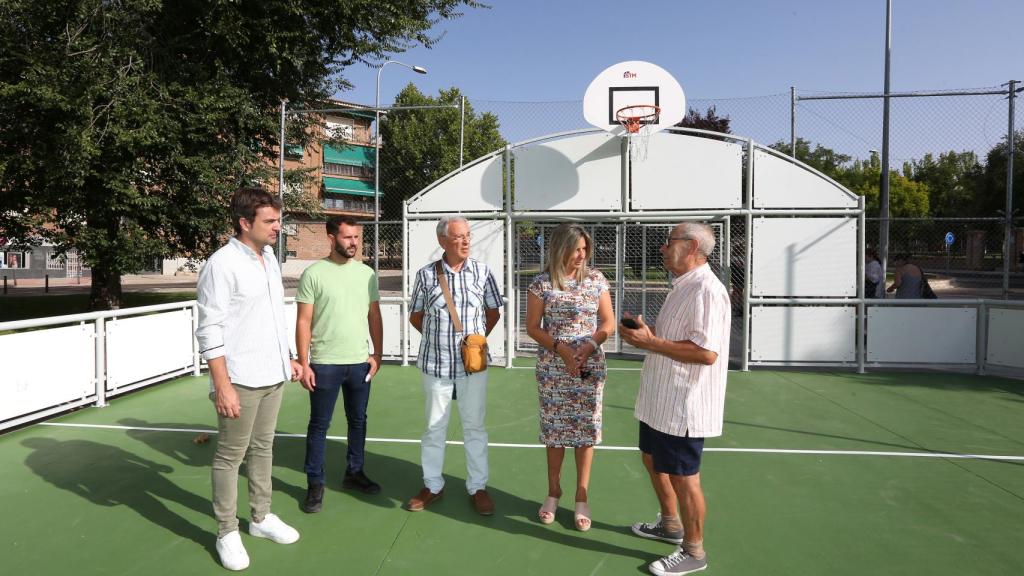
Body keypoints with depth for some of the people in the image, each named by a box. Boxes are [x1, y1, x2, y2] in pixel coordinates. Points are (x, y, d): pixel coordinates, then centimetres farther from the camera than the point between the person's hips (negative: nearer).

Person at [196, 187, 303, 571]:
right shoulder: (222, 264, -15)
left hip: (273, 377, 7)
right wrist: (222, 386, -20)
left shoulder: (269, 258, 9)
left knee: (263, 449, 17)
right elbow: (210, 331, -17)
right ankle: (227, 533, 18)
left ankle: (261, 518, 31)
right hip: (241, 381, -7)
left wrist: (287, 358, 19)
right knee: (230, 457, 5)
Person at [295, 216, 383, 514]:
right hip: (324, 364, -4)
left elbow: (375, 317, 9)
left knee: (358, 420, 15)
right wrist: (304, 363, -9)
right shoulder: (314, 273, -7)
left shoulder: (366, 273, 4)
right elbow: (303, 322, -6)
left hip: (360, 363, 4)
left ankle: (354, 472, 32)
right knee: (319, 425, 6)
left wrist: (377, 354, 2)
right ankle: (315, 484, 18)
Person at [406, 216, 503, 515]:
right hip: (435, 364, 0)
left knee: (474, 427, 9)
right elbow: (415, 316, 9)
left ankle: (477, 487, 23)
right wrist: (438, 339, 8)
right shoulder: (426, 274, -4)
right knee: (434, 427, 11)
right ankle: (432, 486, 27)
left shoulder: (482, 272, -2)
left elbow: (493, 313, 10)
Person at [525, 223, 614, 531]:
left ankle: (582, 498, 19)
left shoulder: (596, 279, 1)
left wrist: (588, 346, -14)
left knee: (586, 430, 4)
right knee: (554, 430, 8)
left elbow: (608, 323, 3)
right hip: (552, 368, 0)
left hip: (590, 366, 1)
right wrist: (560, 348, -15)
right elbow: (532, 327, -1)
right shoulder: (542, 284, -3)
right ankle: (553, 492, 27)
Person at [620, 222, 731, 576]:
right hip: (661, 400, 11)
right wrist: (645, 331, 4)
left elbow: (706, 351, -30)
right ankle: (670, 525, 43)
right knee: (652, 459, 23)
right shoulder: (682, 287, 12)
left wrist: (651, 342, -24)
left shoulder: (706, 290, -21)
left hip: (682, 405, -10)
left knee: (683, 477, 3)